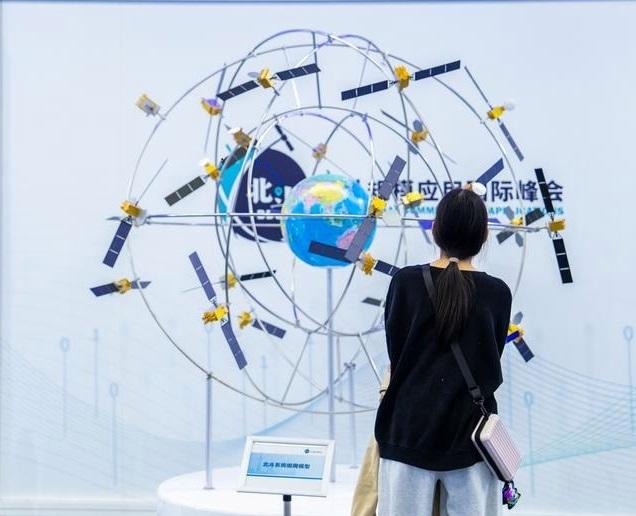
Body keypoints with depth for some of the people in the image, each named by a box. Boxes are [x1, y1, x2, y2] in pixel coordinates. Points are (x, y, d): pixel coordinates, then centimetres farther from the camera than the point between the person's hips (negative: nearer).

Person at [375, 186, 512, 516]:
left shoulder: (406, 282, -6)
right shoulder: (497, 293, -4)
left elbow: (394, 353, 1)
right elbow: (492, 368, 5)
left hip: (410, 429, 0)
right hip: (470, 432, 0)